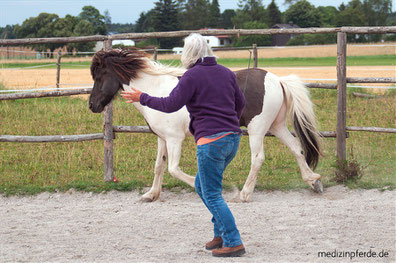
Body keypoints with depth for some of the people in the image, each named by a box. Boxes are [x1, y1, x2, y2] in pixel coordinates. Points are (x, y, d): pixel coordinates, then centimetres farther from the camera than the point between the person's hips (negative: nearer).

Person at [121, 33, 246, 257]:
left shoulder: (192, 76, -9)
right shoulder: (227, 73, 12)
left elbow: (171, 105, -13)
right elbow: (241, 103, 20)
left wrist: (142, 98, -1)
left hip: (211, 141, -8)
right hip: (233, 138, 8)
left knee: (212, 195, -2)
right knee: (202, 185, 22)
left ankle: (233, 243, -5)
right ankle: (221, 233, 20)